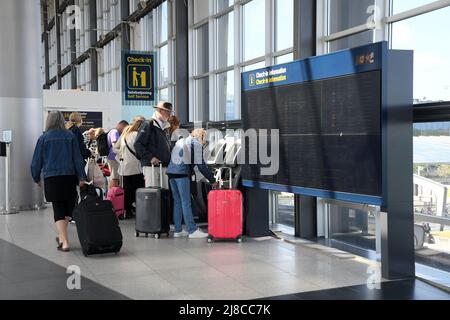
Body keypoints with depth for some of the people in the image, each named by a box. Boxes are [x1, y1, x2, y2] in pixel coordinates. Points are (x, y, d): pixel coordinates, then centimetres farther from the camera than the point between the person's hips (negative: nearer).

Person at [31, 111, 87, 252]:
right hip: (69, 177, 1)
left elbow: (37, 161, 3)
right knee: (68, 208, 16)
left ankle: (64, 242, -6)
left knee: (58, 210, 1)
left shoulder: (44, 138, 0)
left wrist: (36, 178, 16)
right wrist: (82, 177, 5)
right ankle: (62, 236, 27)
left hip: (52, 178, -1)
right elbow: (77, 158, 3)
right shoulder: (70, 136, 3)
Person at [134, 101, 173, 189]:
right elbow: (138, 144, -11)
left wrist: (168, 160, 10)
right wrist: (150, 157, -18)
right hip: (151, 165, -7)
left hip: (164, 166, 7)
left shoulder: (166, 127, 18)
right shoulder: (148, 125, -5)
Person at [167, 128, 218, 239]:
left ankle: (178, 230, 15)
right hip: (181, 173, -8)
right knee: (186, 202, -6)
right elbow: (201, 165, -5)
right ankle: (192, 231, -5)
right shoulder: (196, 144, 0)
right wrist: (213, 181, 1)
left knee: (177, 201, 12)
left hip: (171, 172, 8)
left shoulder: (181, 141, 24)